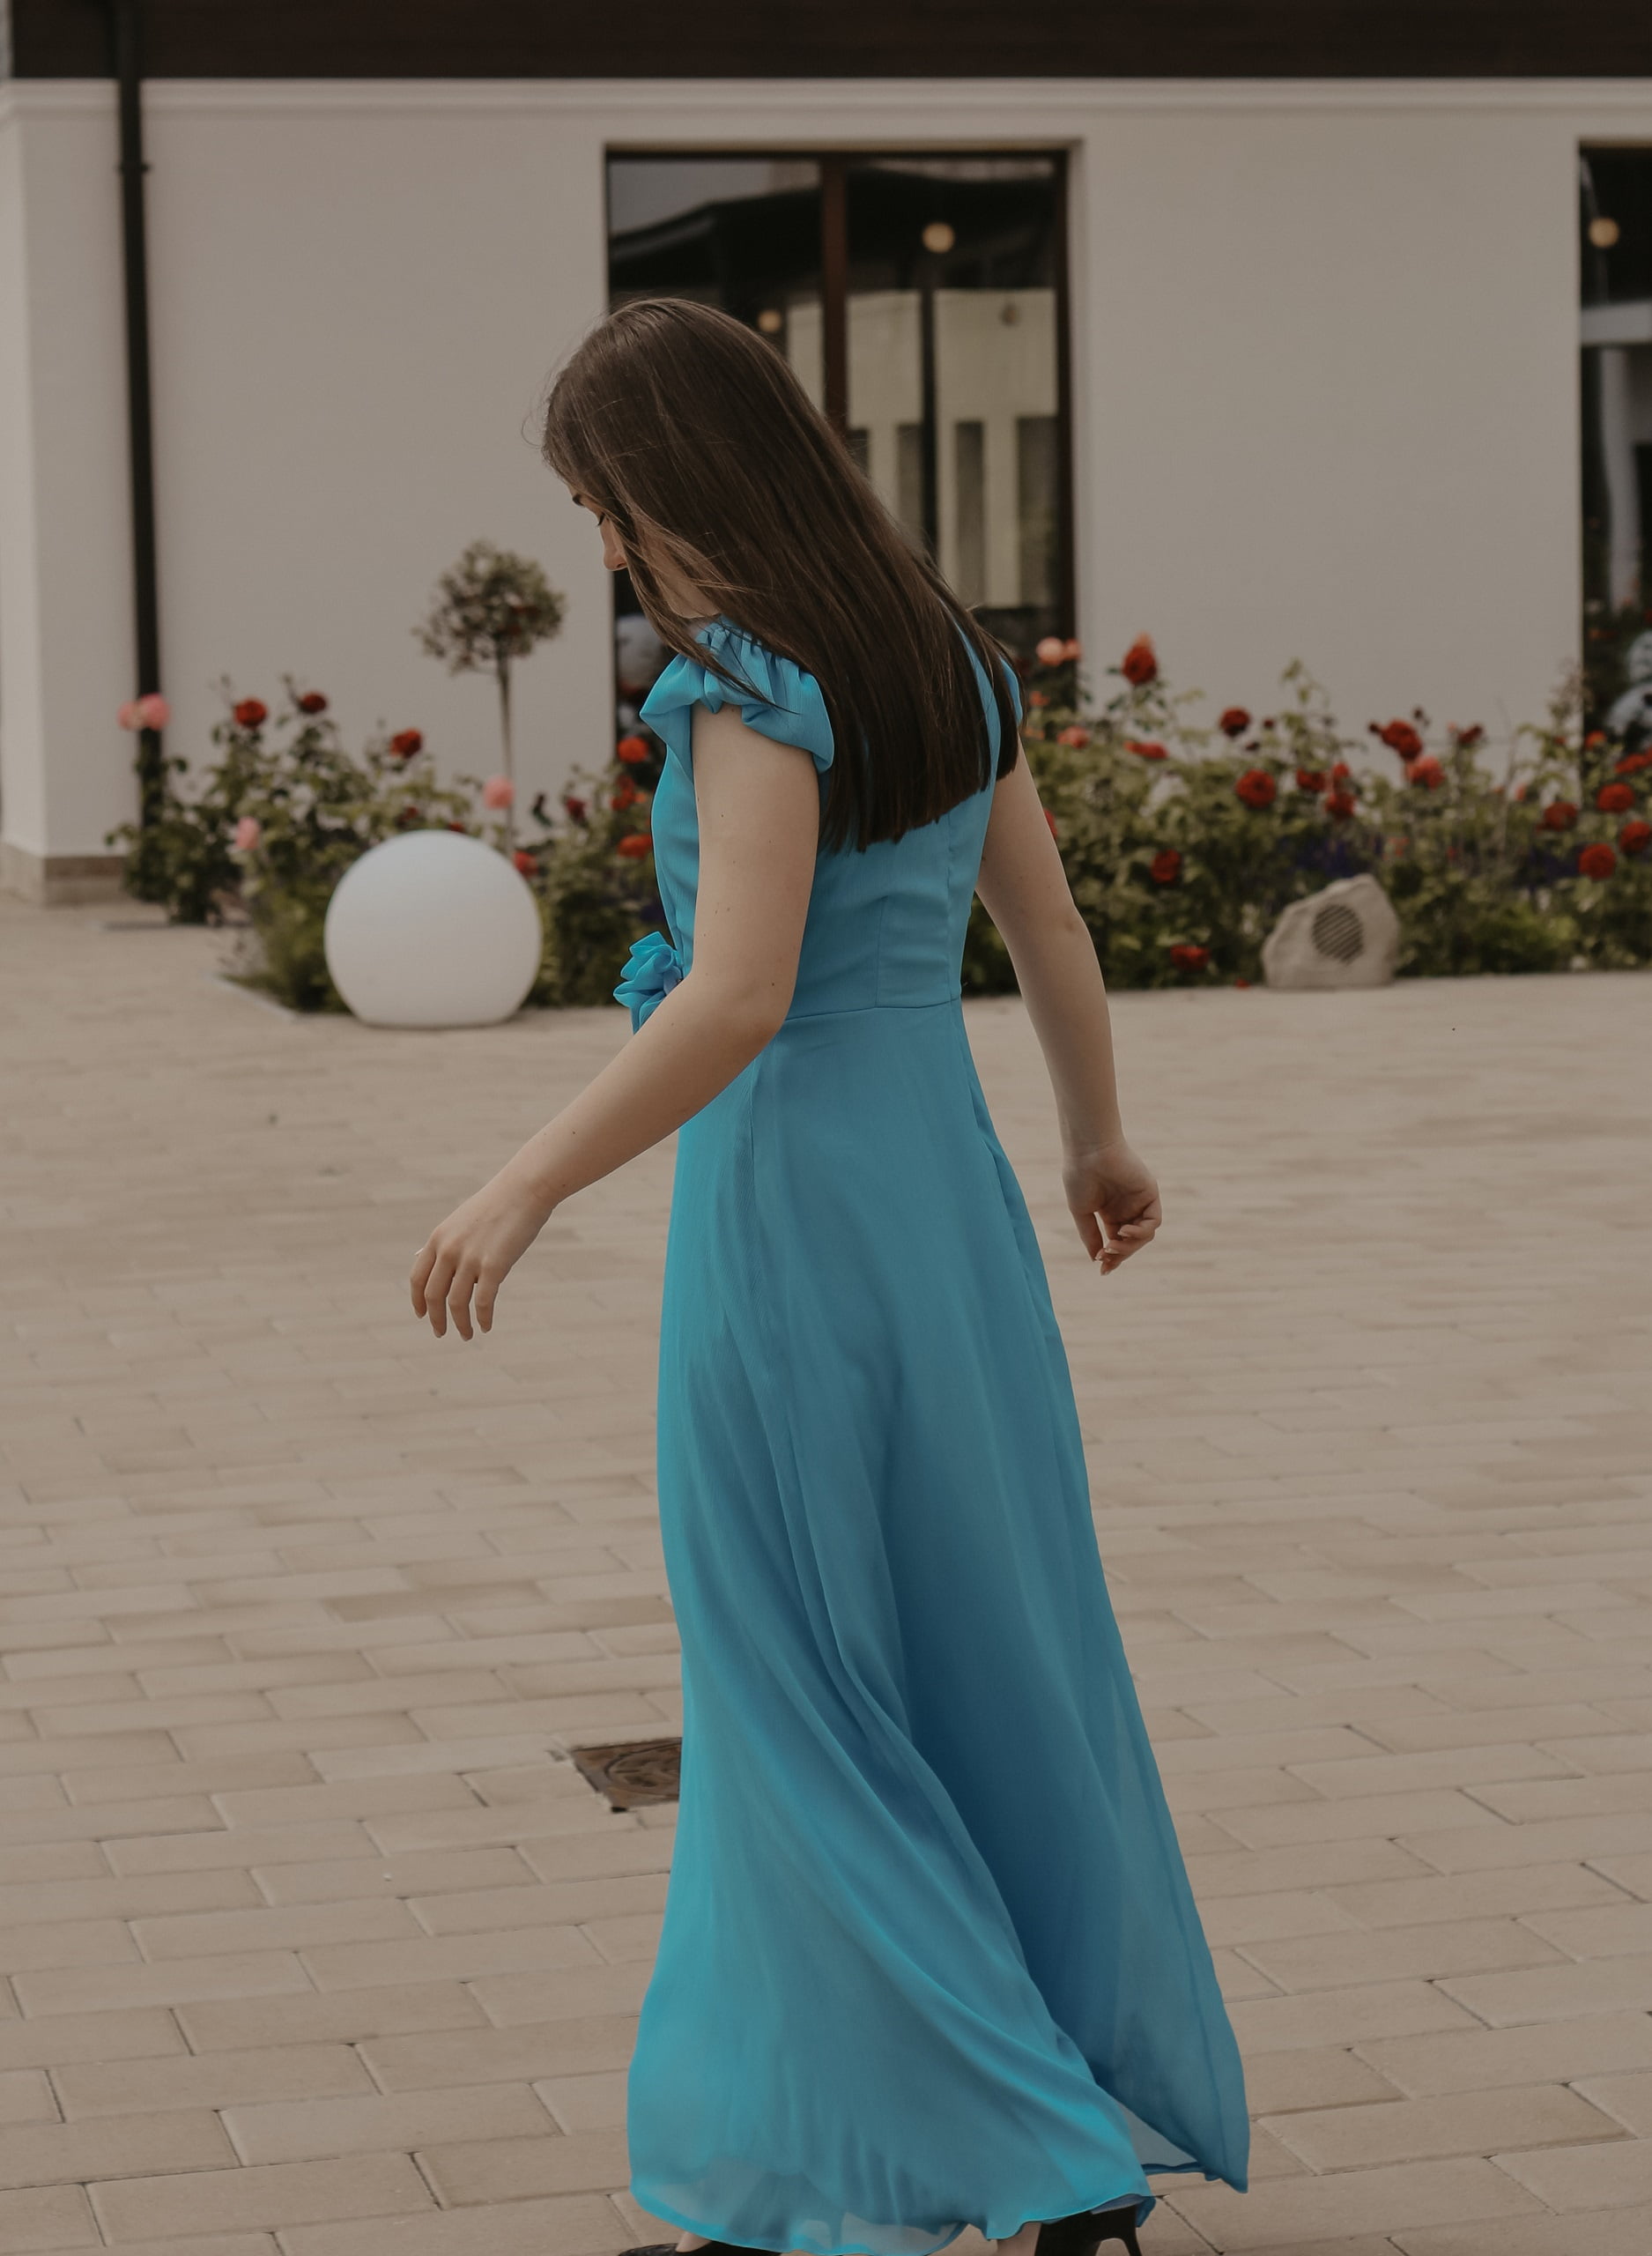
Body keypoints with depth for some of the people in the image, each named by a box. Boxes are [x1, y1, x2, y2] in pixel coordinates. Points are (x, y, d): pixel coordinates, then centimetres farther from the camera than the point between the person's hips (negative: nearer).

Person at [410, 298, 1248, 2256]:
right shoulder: (948, 660, 8)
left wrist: (531, 1183, -19)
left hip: (794, 1205, -8)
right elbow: (1054, 939, 15)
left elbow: (735, 1001, -25)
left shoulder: (758, 686, -16)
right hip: (947, 1185, 8)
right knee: (994, 1668, 14)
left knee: (795, 1700, 3)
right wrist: (1098, 1143, 30)